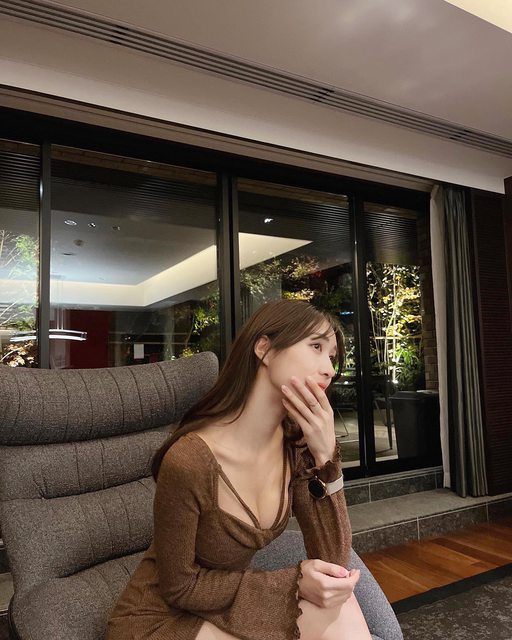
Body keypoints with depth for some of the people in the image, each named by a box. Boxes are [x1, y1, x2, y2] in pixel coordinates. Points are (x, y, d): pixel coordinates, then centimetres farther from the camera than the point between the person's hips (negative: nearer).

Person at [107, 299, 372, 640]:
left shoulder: (296, 445, -12)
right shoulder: (191, 458, -31)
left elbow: (333, 563, -13)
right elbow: (180, 587, -17)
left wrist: (326, 455, -25)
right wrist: (293, 582, -23)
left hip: (229, 605, 5)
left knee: (339, 610, -20)